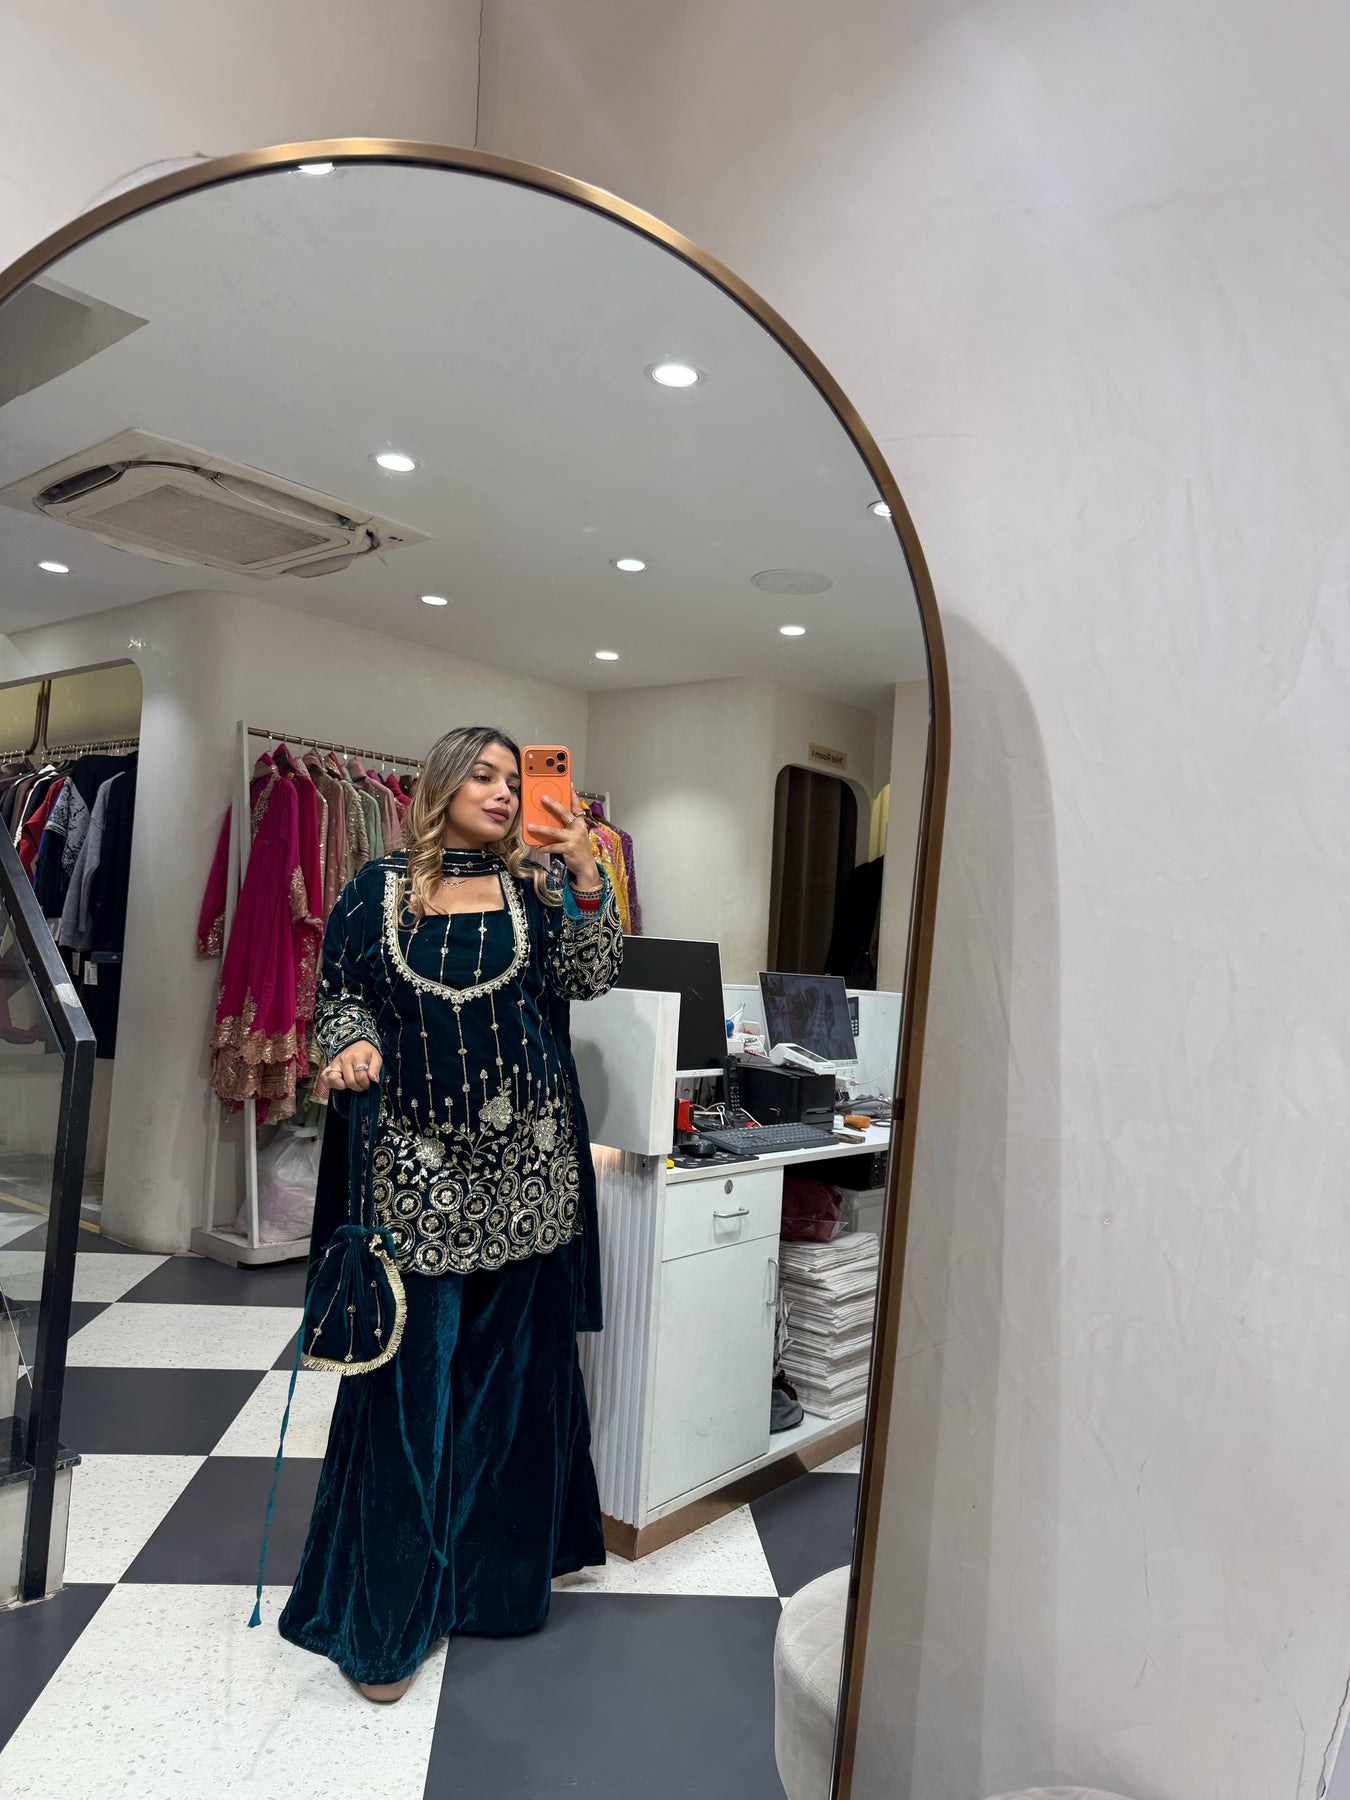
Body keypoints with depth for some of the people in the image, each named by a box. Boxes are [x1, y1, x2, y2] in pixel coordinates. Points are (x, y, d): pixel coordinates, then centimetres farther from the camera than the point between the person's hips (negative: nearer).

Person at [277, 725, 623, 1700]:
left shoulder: (534, 889, 9)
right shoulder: (379, 888, 5)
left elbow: (591, 976, -1)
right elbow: (339, 991, 8)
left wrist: (585, 876, -11)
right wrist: (350, 1043, -13)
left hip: (523, 1163, 2)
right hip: (416, 1163, -2)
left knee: (516, 1362, 11)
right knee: (410, 1370, 1)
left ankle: (500, 1564, 34)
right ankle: (389, 1610, 17)